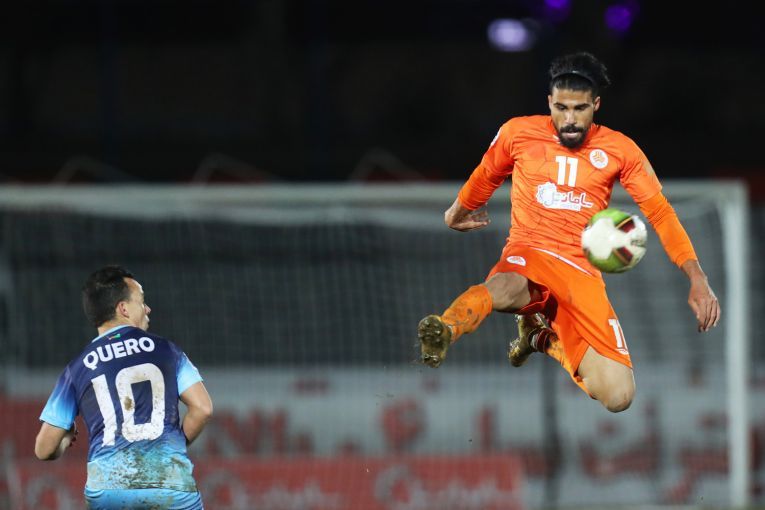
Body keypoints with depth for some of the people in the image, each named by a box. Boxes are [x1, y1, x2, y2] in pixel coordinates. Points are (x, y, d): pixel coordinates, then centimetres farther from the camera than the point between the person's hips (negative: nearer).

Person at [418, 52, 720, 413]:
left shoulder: (619, 149, 5)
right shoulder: (518, 133, 6)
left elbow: (660, 213, 7)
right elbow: (486, 177, 26)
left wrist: (698, 280, -3)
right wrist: (457, 212, 44)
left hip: (581, 271, 2)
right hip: (527, 255, -2)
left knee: (618, 397, -13)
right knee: (506, 288, -41)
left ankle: (545, 335, 15)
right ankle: (445, 331, -69)